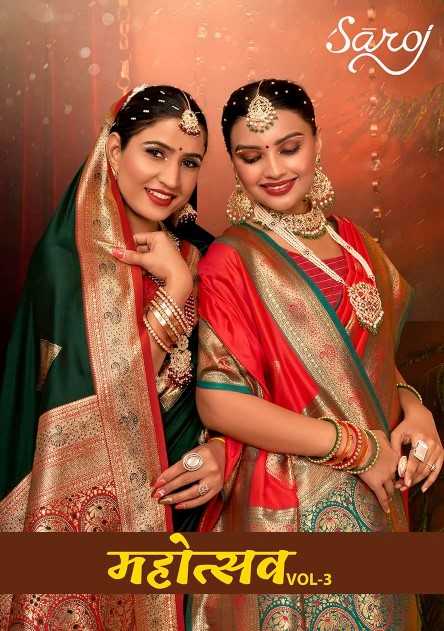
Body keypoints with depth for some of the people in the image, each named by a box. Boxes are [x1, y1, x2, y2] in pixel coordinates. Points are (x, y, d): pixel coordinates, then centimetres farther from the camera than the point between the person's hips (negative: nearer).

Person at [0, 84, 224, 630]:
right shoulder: (65, 256, -12)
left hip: (182, 501, 3)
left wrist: (222, 447, -15)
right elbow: (102, 391, -20)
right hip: (86, 509, -3)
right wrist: (176, 286, -20)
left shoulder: (202, 253, -1)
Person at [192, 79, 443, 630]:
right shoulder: (231, 260, -15)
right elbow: (218, 402, -20)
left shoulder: (350, 240, 3)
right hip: (287, 506, -6)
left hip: (374, 497, 6)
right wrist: (358, 447, -18)